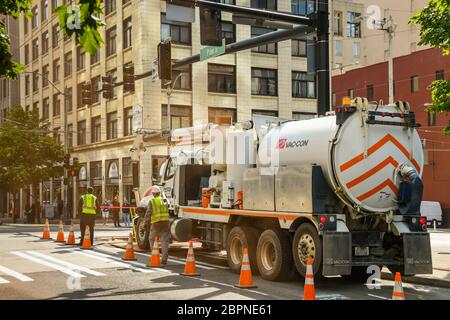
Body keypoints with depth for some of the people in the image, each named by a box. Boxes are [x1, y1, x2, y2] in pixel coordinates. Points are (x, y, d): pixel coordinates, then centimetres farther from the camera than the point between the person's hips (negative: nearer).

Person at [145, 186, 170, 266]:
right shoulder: (164, 200, 10)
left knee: (152, 239, 16)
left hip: (156, 223, -3)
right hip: (166, 222, 3)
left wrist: (145, 221, 3)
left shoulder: (152, 201, -3)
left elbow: (149, 212, -6)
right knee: (164, 241, 1)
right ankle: (164, 259, -4)